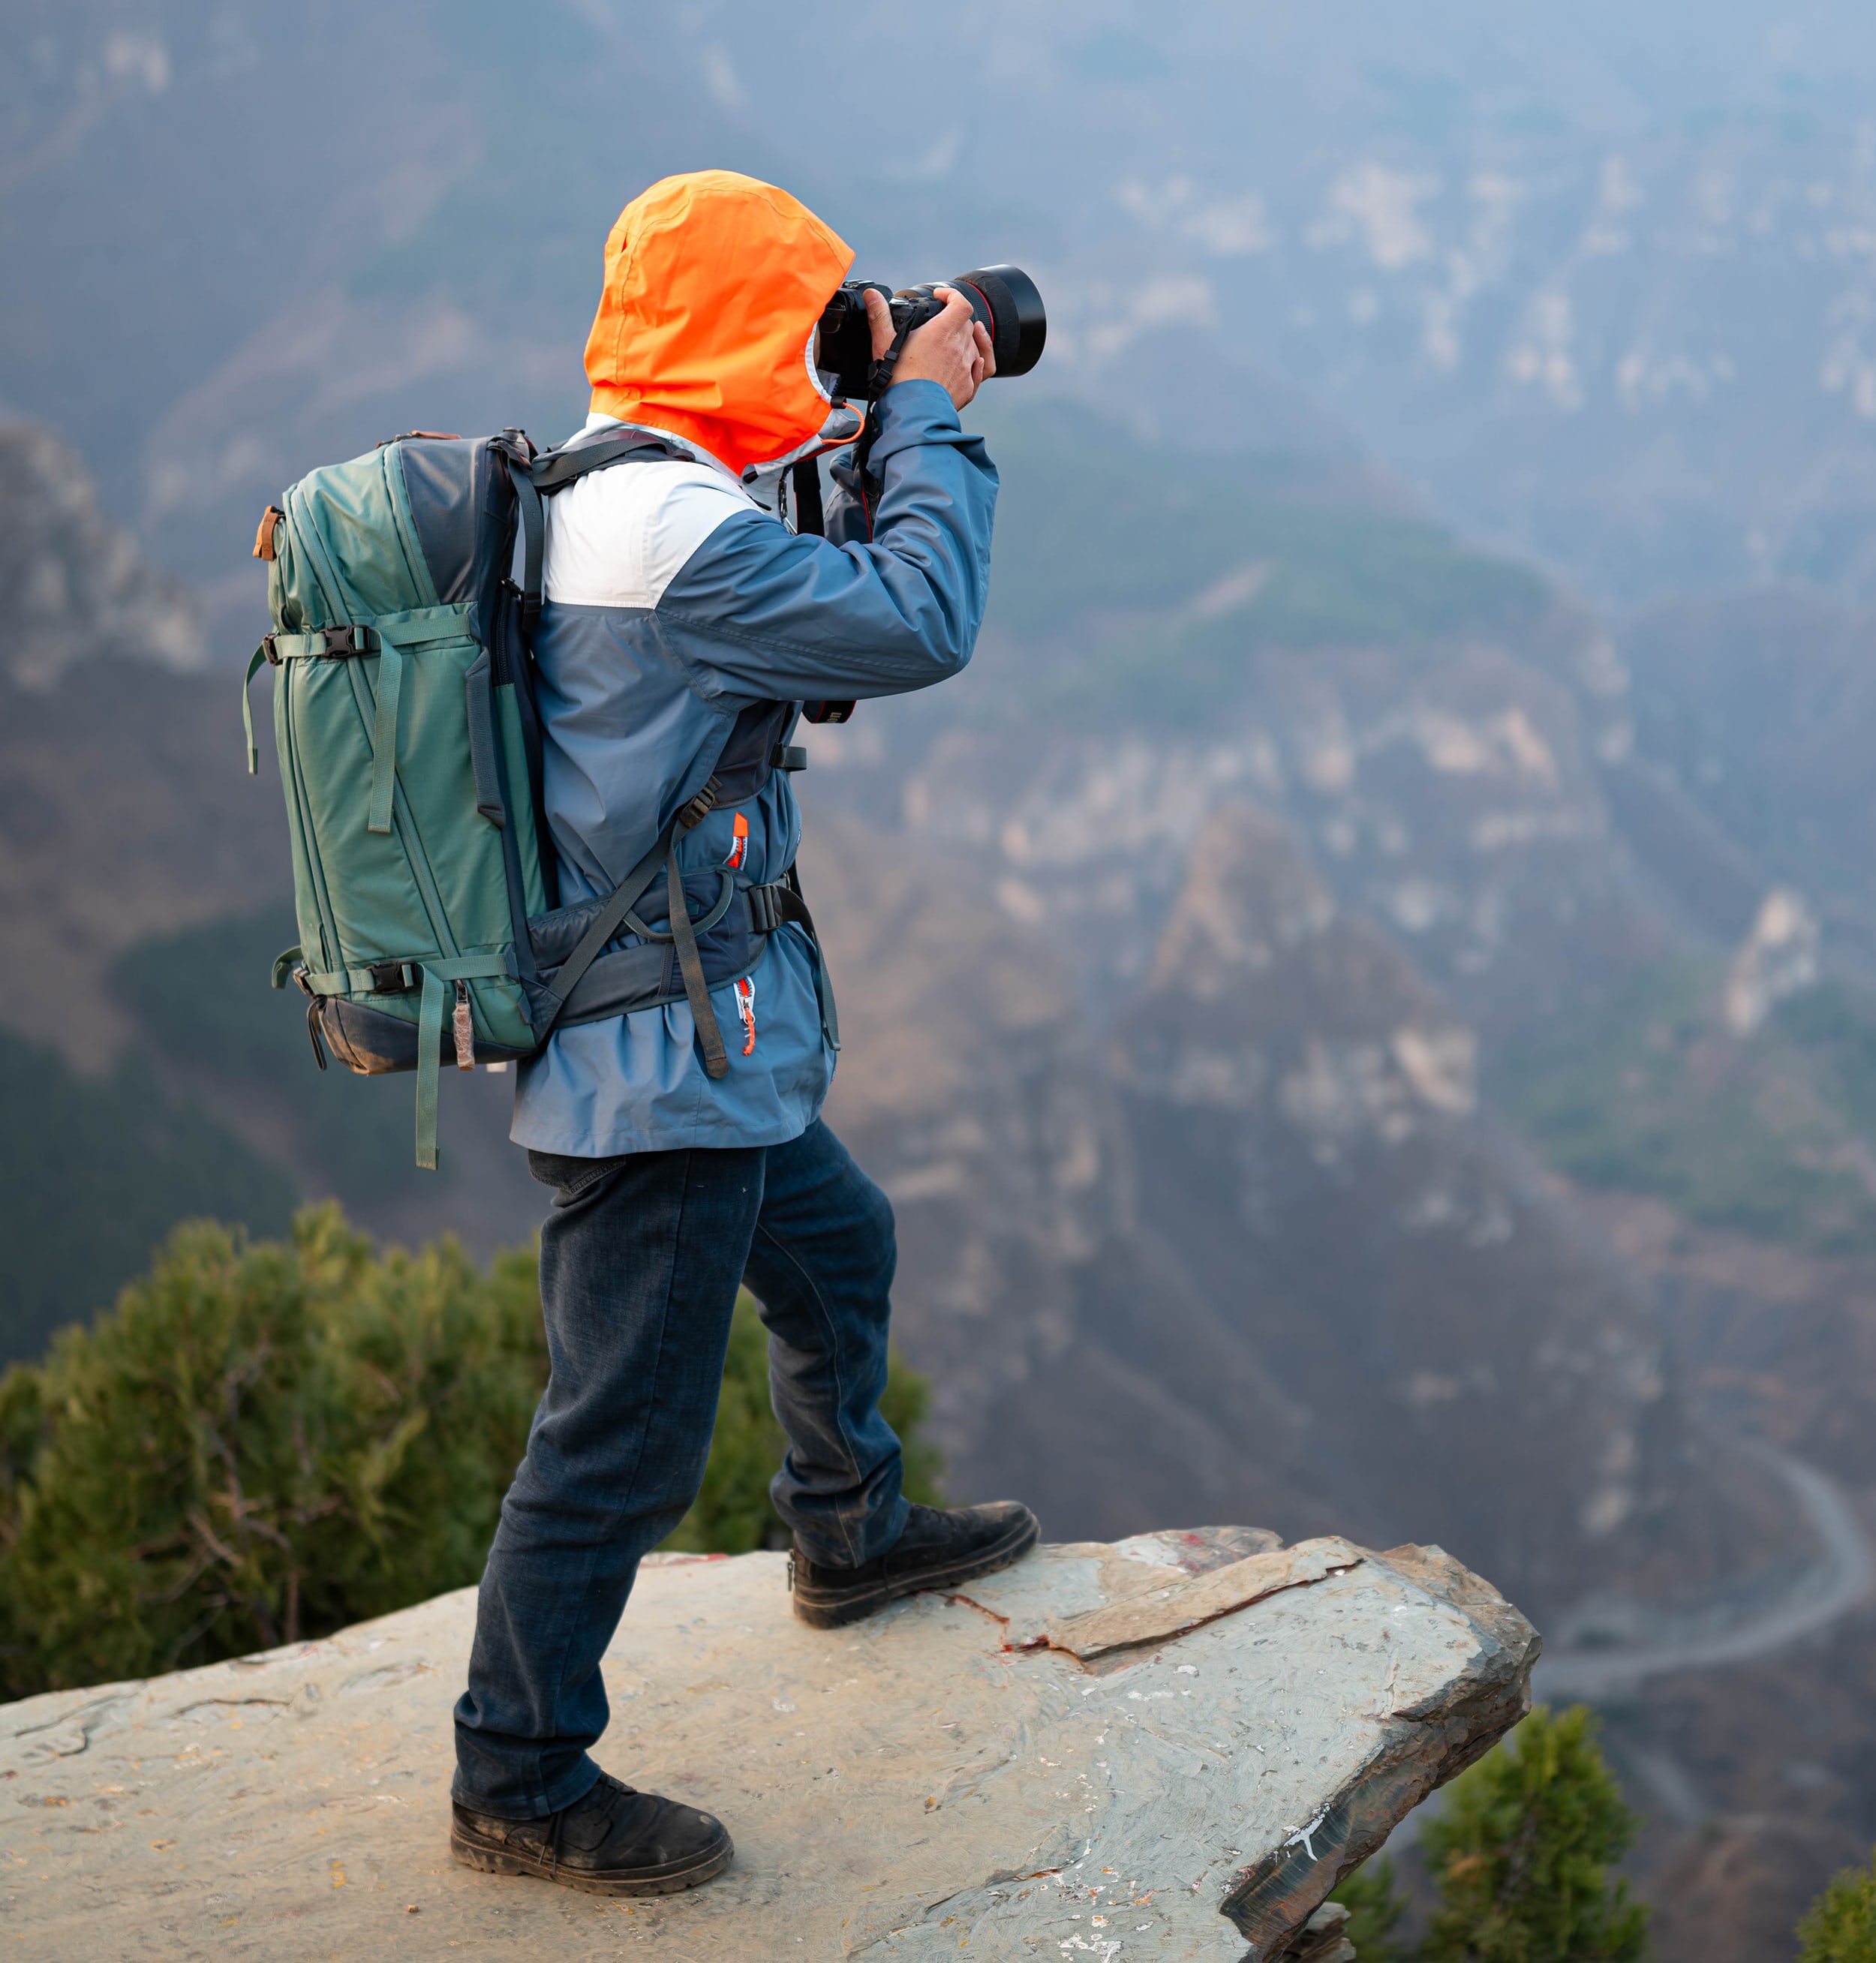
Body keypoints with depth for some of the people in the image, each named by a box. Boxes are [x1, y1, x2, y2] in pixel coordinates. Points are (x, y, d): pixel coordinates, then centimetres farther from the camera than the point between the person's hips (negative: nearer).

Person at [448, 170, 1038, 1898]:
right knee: (623, 1440, 0)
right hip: (664, 1066, -11)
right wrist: (927, 415, -10)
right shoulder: (668, 526, -24)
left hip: (707, 1055, 11)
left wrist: (894, 434, 9)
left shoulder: (605, 490, 9)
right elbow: (919, 625, -23)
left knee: (841, 1252, 31)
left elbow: (824, 592, 19)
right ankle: (520, 1785, 15)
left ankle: (856, 1535, 54)